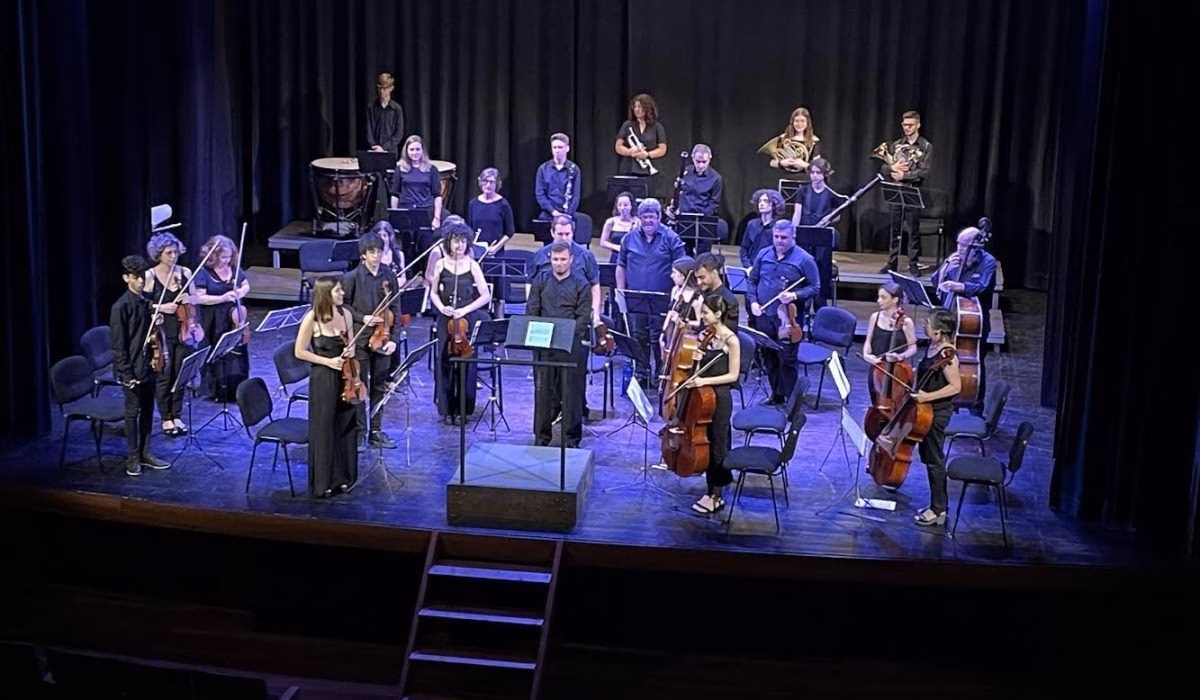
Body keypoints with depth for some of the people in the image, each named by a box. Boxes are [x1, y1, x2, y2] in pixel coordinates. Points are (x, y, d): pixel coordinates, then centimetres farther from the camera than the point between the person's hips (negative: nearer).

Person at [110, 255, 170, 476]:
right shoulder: (121, 307, -15)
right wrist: (126, 373, -16)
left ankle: (145, 453, 24)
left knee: (148, 410, 13)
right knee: (133, 412, 3)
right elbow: (118, 344, -15)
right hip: (132, 369, -7)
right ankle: (132, 458, 13)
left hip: (148, 366, 7)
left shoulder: (145, 302, 7)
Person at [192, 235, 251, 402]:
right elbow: (199, 298, -17)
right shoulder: (203, 272, -11)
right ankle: (217, 391, 13)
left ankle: (236, 390, 20)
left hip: (234, 319, 5)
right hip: (214, 323, -5)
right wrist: (222, 298, -25)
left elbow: (246, 285, 16)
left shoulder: (233, 268, 5)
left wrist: (241, 292, -7)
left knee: (236, 354, 7)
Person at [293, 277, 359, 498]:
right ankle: (323, 483, 15)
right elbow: (299, 352, -8)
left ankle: (342, 477, 26)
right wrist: (328, 361, -15)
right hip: (323, 379, -5)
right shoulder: (312, 319, -14)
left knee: (346, 427, 11)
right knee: (323, 430, 3)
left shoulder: (346, 314, 1)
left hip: (345, 376, 5)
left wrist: (350, 351, -7)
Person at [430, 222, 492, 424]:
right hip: (446, 319, 1)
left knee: (466, 362, -2)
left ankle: (463, 409, 9)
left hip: (468, 320, -1)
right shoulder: (441, 264, 3)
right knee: (445, 362, -1)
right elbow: (434, 293, 11)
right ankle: (447, 409, 11)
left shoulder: (472, 265, -2)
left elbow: (486, 296, -4)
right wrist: (441, 307, -8)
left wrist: (464, 310, -13)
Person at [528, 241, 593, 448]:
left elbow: (583, 317, -5)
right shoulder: (541, 280, 8)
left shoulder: (581, 284, 0)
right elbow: (531, 311, 5)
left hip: (572, 344, -2)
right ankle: (541, 437, 19)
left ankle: (571, 440, 12)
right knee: (543, 390, 8)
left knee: (571, 392, 2)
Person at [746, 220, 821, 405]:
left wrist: (795, 295, -19)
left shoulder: (804, 260, -6)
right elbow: (753, 281, 17)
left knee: (787, 360, -5)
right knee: (769, 359, 14)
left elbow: (815, 288, -3)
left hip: (788, 319, -5)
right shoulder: (763, 255, 8)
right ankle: (776, 395, 30)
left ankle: (790, 399, 6)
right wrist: (753, 301, 2)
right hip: (763, 315, 5)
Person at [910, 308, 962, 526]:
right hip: (926, 409, 10)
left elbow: (956, 386, -24)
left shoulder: (947, 354, -23)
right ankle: (937, 505, 30)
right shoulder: (932, 346, 5)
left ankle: (938, 511, 12)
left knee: (935, 460, 1)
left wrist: (927, 397, -28)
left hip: (937, 412, -10)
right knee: (928, 457, 18)